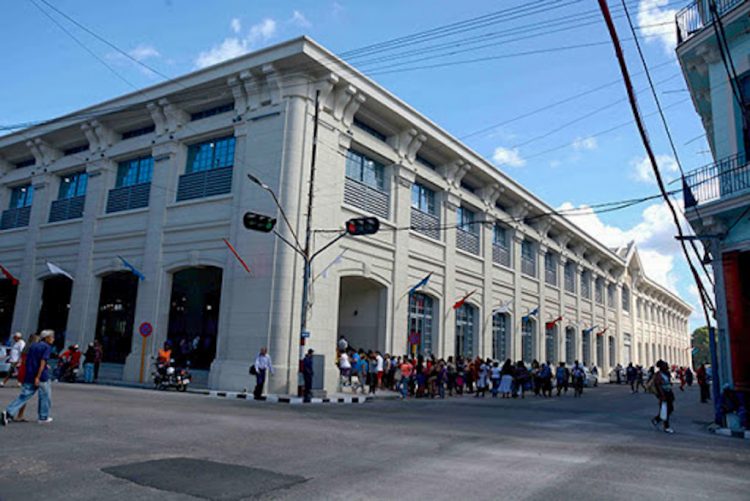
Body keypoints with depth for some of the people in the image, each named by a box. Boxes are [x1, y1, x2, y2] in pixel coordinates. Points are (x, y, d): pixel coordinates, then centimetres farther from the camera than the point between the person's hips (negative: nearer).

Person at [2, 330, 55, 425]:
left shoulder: (33, 346, 15)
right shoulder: (47, 347, -8)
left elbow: (27, 360, 17)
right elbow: (43, 362, -18)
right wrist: (38, 377, -21)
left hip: (29, 375, 6)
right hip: (42, 377, -6)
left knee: (24, 396, 5)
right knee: (45, 396, 9)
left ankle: (9, 412, -12)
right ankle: (43, 418, 16)